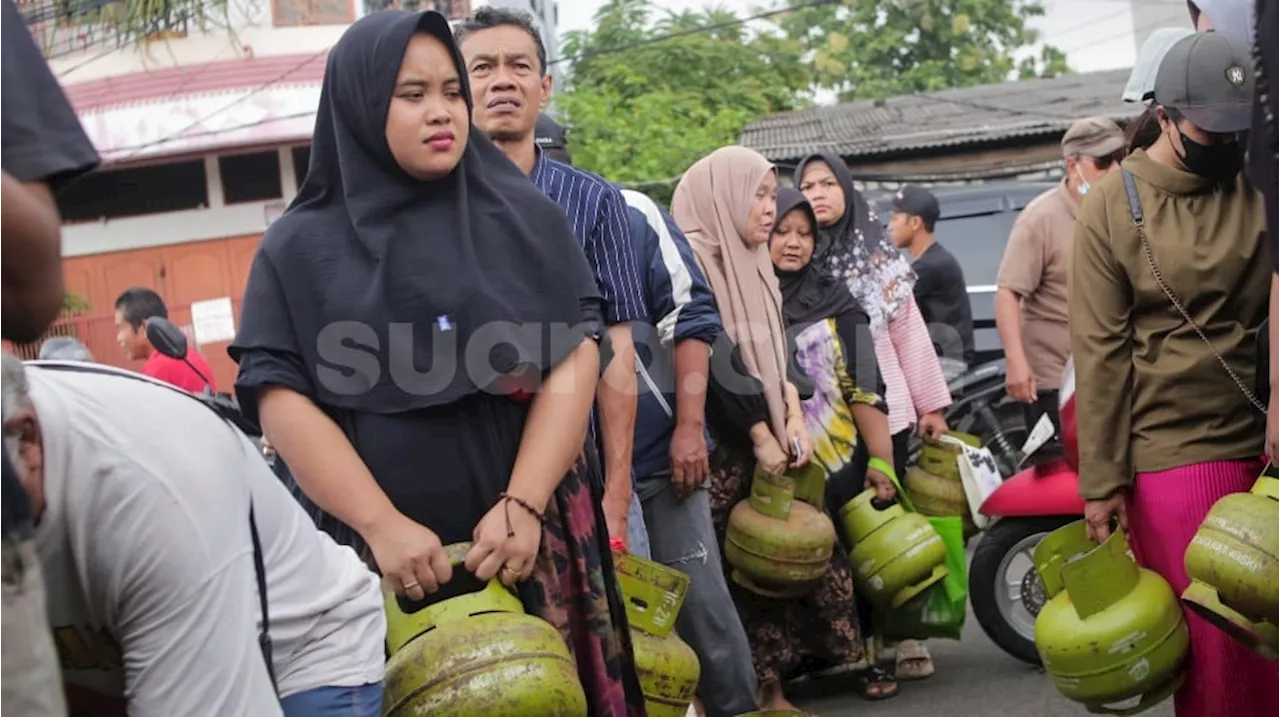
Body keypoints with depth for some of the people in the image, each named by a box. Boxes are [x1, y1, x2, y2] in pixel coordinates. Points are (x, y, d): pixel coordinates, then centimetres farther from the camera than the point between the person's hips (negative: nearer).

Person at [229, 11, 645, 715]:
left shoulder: (524, 217, 5)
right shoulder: (299, 248, 3)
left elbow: (575, 353, -2)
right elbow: (279, 395, -5)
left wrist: (522, 504, -14)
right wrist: (381, 524, -15)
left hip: (532, 531, 1)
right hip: (380, 550, 0)